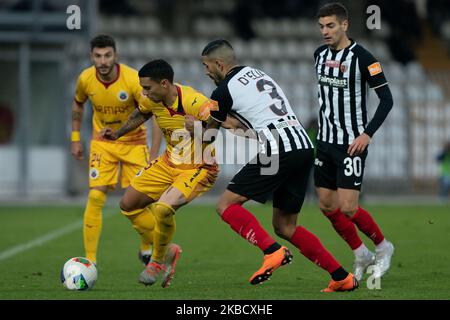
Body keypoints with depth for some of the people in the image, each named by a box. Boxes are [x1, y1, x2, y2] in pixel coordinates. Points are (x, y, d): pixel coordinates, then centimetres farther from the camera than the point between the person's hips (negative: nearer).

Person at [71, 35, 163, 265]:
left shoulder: (133, 80, -24)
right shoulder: (85, 79, -14)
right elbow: (78, 104, 11)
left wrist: (153, 156, -26)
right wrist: (75, 138, 8)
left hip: (134, 142, -1)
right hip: (102, 143, 2)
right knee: (95, 198, -13)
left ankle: (147, 250, 22)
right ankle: (90, 260, -9)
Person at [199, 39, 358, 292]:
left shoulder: (224, 92, 1)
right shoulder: (258, 74, 23)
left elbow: (208, 134, 16)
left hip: (279, 152, -8)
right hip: (304, 147, 8)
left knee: (227, 204, -1)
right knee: (285, 226, 16)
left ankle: (273, 252, -20)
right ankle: (343, 278, 10)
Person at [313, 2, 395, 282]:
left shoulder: (361, 57, -15)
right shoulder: (320, 54, 6)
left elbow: (387, 99, -13)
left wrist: (367, 134, -20)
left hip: (352, 143, -7)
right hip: (325, 141, 7)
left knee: (348, 208, -11)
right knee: (327, 205, 7)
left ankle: (383, 247, 14)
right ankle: (362, 256, 23)